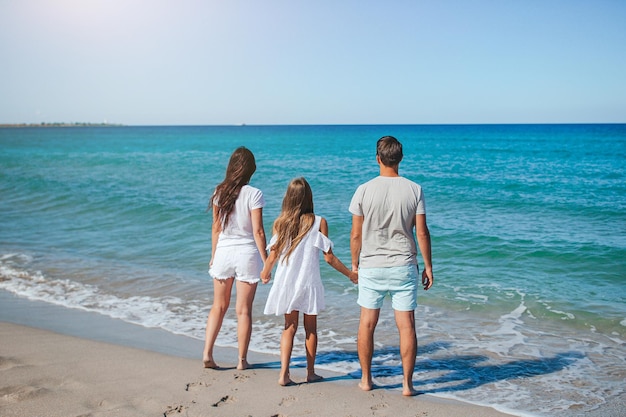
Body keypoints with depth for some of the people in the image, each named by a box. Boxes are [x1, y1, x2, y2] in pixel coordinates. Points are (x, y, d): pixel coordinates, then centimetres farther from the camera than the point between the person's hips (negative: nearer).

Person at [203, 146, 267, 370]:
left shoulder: (220, 192, 1)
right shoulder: (253, 194, -12)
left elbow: (216, 228, 5)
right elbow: (258, 231, -13)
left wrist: (213, 256, 15)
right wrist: (266, 261, -7)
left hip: (223, 252, 4)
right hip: (247, 253, -3)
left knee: (218, 306, 17)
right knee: (243, 310, 6)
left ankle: (207, 353, 11)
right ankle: (242, 360, 13)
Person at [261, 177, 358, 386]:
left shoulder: (279, 222, -3)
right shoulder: (318, 222, -9)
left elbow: (273, 255, 0)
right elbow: (329, 257, -8)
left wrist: (265, 273, 20)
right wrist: (350, 274, 5)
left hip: (286, 282, 2)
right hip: (309, 282, -2)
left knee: (289, 327, 12)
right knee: (311, 329, 13)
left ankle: (284, 374, 3)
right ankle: (310, 372, 23)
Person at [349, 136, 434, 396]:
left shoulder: (364, 191, -6)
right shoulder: (414, 190, -5)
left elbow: (356, 234, -3)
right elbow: (422, 232, -5)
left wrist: (354, 262, 12)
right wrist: (428, 266, 5)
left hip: (371, 266, 0)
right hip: (404, 267, 0)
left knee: (367, 324, 12)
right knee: (406, 325, 6)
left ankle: (366, 379, 22)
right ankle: (407, 384, 10)